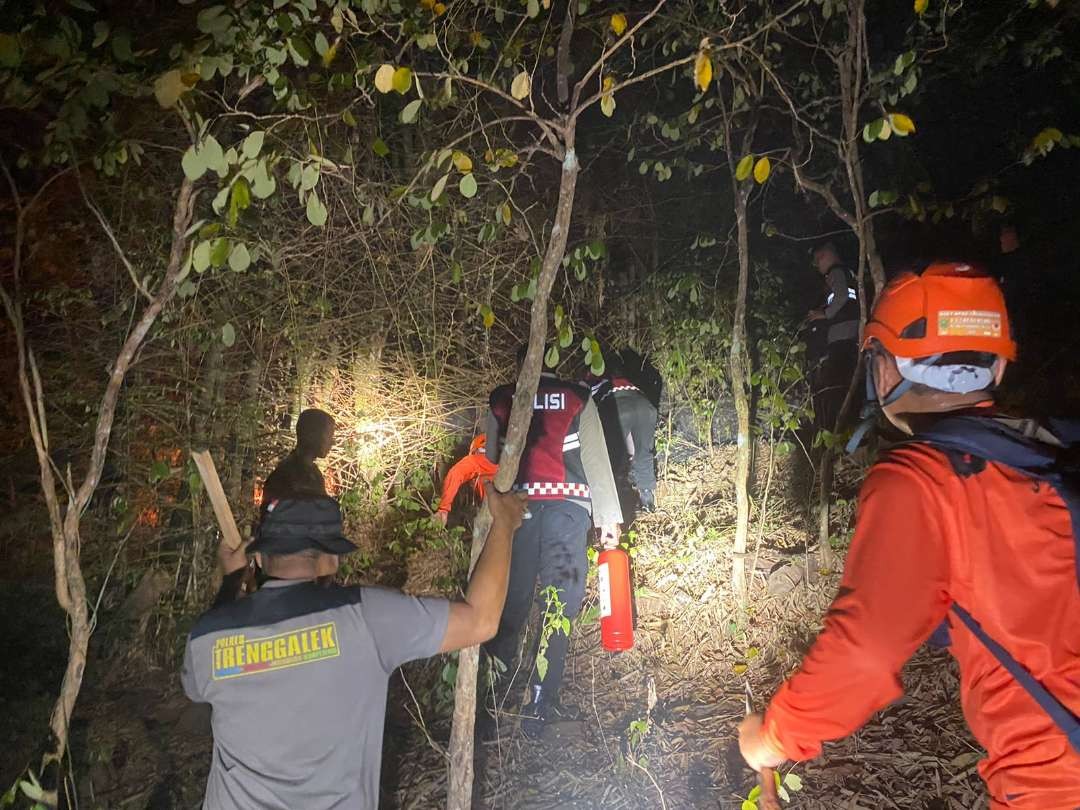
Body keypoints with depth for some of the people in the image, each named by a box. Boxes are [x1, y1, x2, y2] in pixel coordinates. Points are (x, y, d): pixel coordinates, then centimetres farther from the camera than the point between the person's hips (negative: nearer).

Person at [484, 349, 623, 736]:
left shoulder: (500, 399, 10)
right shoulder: (578, 398, 5)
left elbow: (491, 457, 17)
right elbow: (597, 459, 4)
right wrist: (609, 517, 7)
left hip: (516, 505, 2)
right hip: (568, 506, -2)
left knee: (511, 601, 13)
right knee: (557, 608, 5)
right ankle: (541, 705, 8)